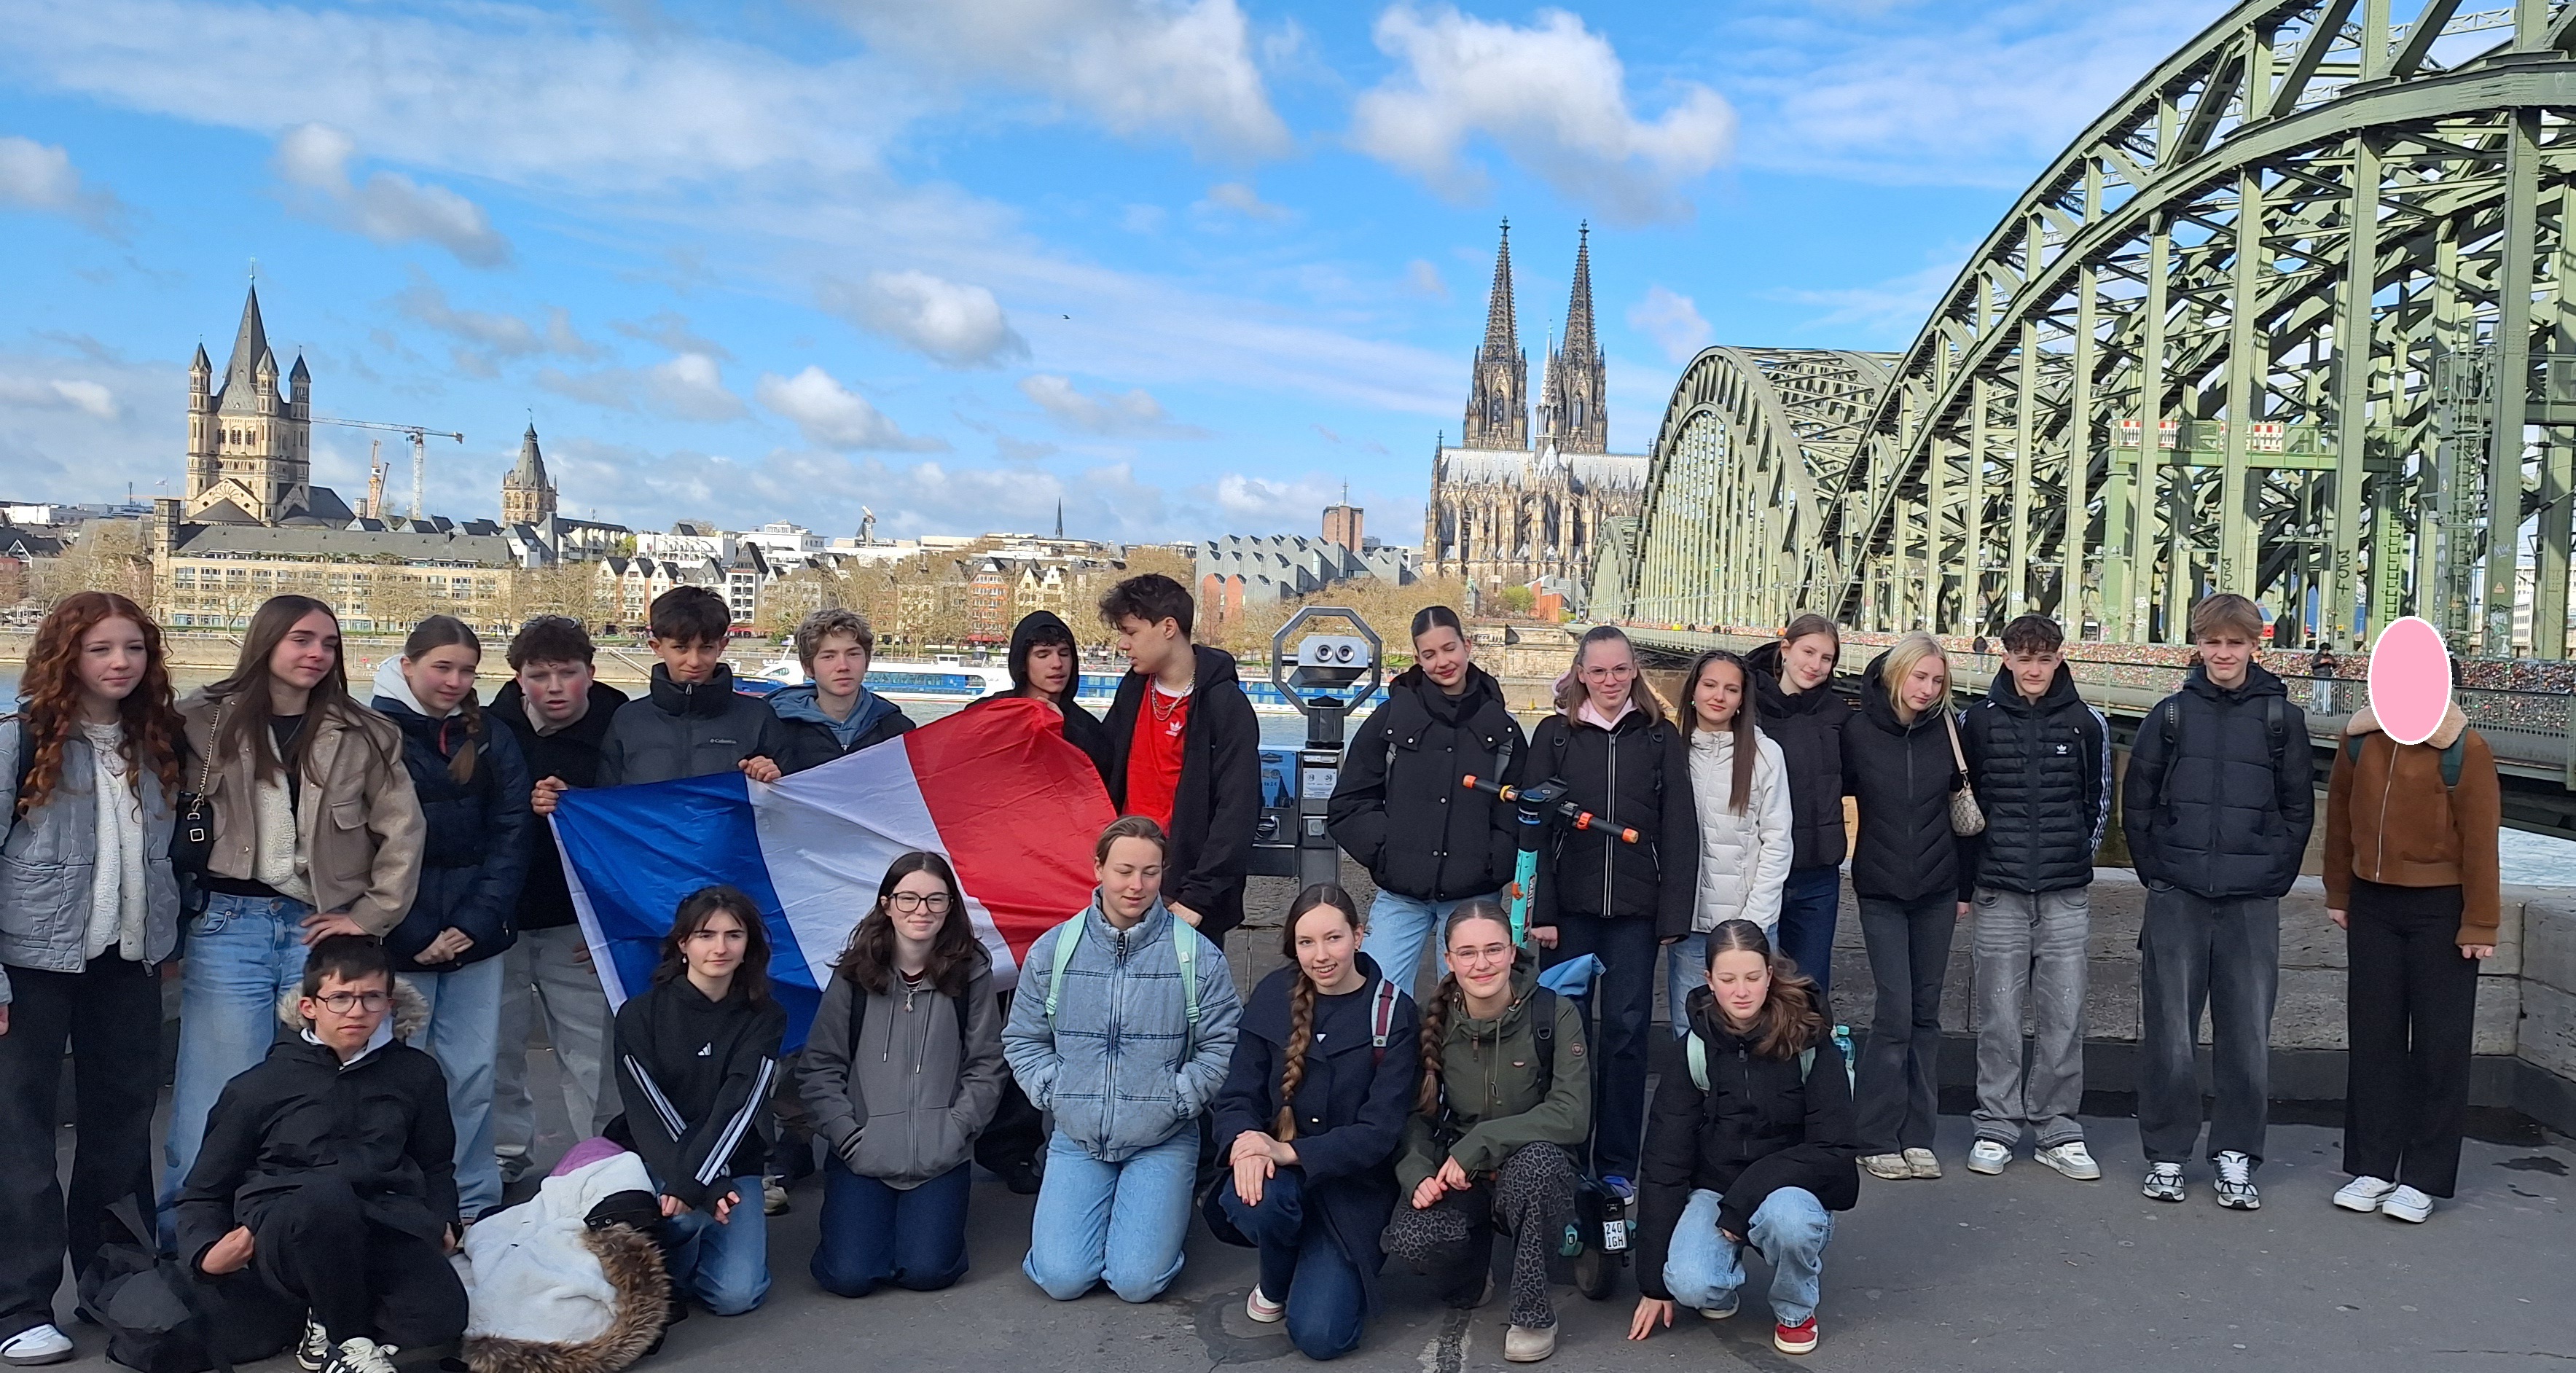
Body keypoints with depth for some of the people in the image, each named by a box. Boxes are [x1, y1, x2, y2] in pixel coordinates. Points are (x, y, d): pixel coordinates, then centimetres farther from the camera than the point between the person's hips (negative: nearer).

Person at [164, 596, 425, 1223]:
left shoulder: (364, 735, 5)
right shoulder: (206, 722, 2)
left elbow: (402, 831, 5)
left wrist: (371, 917, -1)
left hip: (322, 929, 1)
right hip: (228, 926, -1)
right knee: (215, 1102, 1)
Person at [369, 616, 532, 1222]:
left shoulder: (492, 742, 7)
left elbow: (510, 838, 3)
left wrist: (473, 924, -9)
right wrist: (414, 936, -12)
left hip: (476, 937, 3)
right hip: (397, 940, -3)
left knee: (473, 1074, 6)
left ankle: (476, 1202, 17)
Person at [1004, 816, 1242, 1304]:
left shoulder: (1196, 955, -5)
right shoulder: (1052, 950, 0)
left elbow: (1222, 1045, -1)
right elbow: (1022, 1040, 9)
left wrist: (1175, 1101, -9)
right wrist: (1055, 1093, -4)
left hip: (1161, 1141, -2)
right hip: (1076, 1139, 2)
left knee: (1138, 1281, -12)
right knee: (1062, 1278, -9)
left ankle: (1162, 1211, 22)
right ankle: (1088, 1211, 24)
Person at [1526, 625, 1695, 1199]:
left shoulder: (1661, 738, 5)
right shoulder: (1555, 734, 5)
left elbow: (1680, 832, 3)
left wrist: (1674, 915, -4)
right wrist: (1539, 911, -5)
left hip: (1635, 911, 0)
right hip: (1570, 906, 0)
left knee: (1625, 1032, 2)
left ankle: (1617, 1167, 13)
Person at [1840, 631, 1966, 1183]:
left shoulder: (1948, 731, 1)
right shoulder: (1859, 733, -5)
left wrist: (1965, 885, 8)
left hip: (1937, 890, 3)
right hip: (1881, 892, -3)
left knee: (1926, 1014, 6)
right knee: (1896, 1012, -9)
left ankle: (1917, 1137, 13)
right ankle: (1877, 1139, 2)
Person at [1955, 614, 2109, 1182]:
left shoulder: (2086, 723, 5)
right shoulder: (1978, 721, 3)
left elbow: (2098, 802, 14)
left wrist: (2074, 860, 9)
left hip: (2067, 896, 1)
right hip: (1998, 893, -1)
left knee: (2063, 1017, 2)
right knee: (2000, 1015, 3)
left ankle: (2057, 1130, 12)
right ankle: (1997, 1127, 12)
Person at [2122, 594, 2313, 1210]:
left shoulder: (2283, 717, 5)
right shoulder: (2172, 713, 5)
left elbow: (2298, 808, 8)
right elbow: (2136, 802, 7)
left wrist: (2272, 876, 1)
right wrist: (2157, 872, 2)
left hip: (2251, 903, 0)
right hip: (2176, 899, 0)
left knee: (2248, 1036, 3)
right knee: (2168, 1033, 3)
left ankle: (2236, 1157, 15)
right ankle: (2167, 1155, 14)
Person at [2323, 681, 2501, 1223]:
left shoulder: (2465, 750, -13)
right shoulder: (2360, 739, -1)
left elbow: (2480, 839, -12)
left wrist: (2479, 925, -12)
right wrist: (2339, 893, 12)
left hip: (2440, 909, -4)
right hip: (2373, 902, 4)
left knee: (2439, 1045, 2)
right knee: (2372, 1038, 8)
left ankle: (2423, 1180, 10)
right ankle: (2372, 1168, 16)